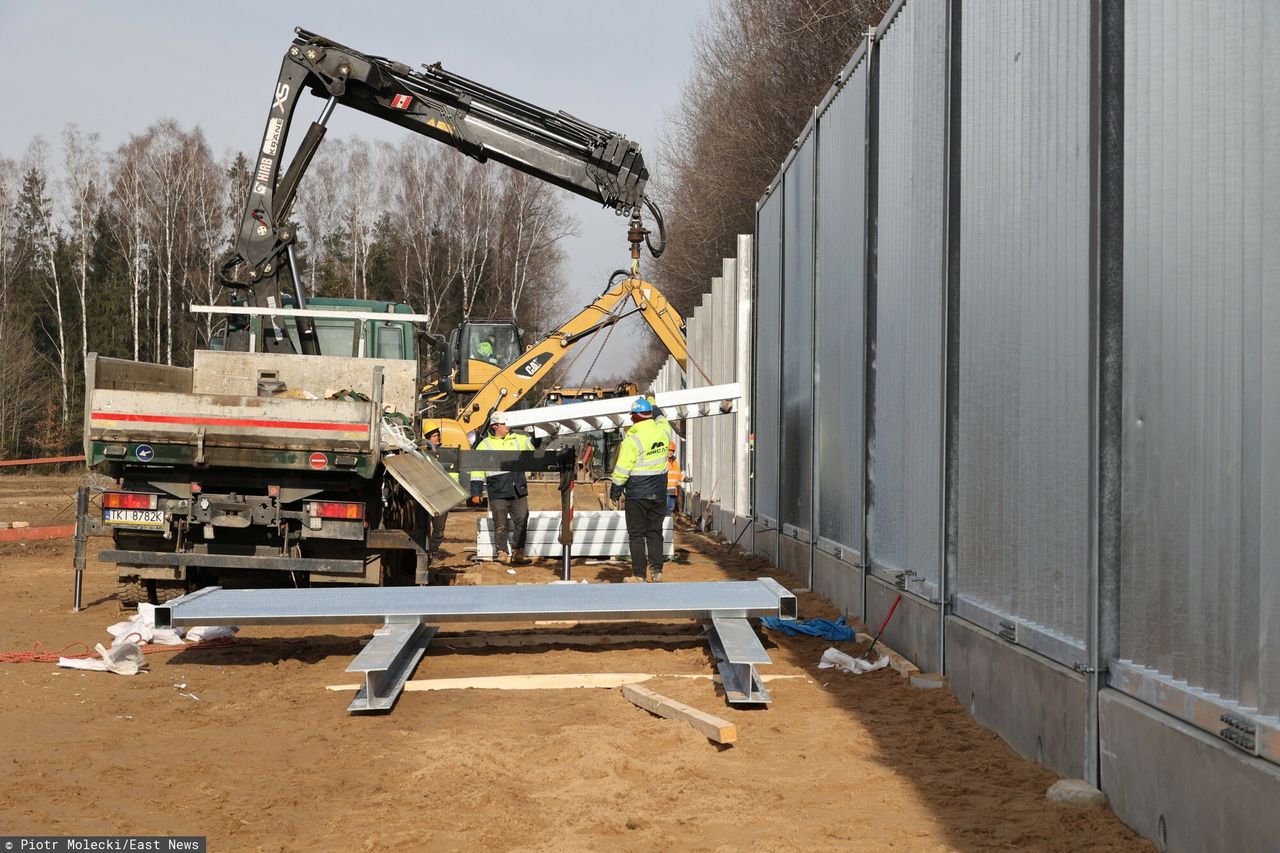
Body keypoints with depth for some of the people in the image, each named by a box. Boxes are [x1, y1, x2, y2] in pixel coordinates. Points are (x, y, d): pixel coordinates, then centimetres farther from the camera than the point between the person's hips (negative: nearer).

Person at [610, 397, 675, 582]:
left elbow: (622, 468, -15)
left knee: (637, 534, 3)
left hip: (637, 493, -5)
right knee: (655, 532, 12)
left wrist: (616, 487, 0)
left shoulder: (632, 438, -17)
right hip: (659, 492, 5)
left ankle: (638, 575, 4)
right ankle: (656, 571, 6)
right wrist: (654, 405, 38)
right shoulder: (663, 429, -2)